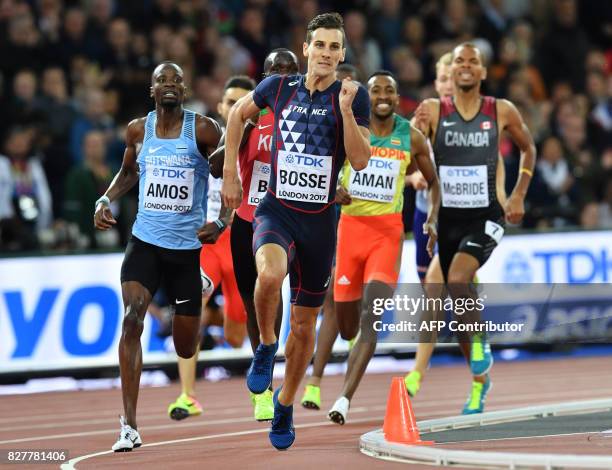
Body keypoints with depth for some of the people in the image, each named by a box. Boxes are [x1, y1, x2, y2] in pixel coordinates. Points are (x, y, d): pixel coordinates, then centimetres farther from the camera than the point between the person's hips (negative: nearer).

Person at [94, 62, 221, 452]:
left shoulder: (203, 129, -7)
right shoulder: (138, 129, 4)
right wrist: (106, 200, 6)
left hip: (189, 246, -2)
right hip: (145, 241, 2)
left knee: (186, 348, 7)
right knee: (132, 318, -22)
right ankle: (130, 426, -22)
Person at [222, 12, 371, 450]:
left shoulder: (354, 96, -4)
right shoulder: (278, 86, -1)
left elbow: (361, 160, -13)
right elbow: (238, 114, 18)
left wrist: (345, 109, -24)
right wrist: (230, 175, 14)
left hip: (320, 220, 1)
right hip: (276, 211, -1)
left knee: (305, 323, 10)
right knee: (270, 273, -35)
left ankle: (285, 406, 33)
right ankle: (266, 346, -6)